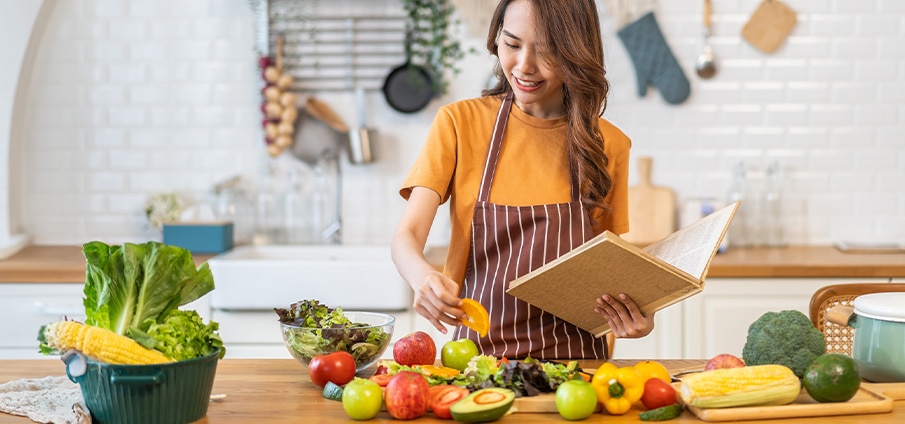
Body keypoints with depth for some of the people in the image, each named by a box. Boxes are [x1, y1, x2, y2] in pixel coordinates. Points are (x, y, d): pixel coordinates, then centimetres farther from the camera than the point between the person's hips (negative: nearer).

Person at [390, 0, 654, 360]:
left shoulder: (608, 145, 6)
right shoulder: (458, 123, 3)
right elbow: (407, 236, -5)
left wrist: (635, 317, -8)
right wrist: (423, 276, -28)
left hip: (574, 355, 1)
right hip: (477, 352, -1)